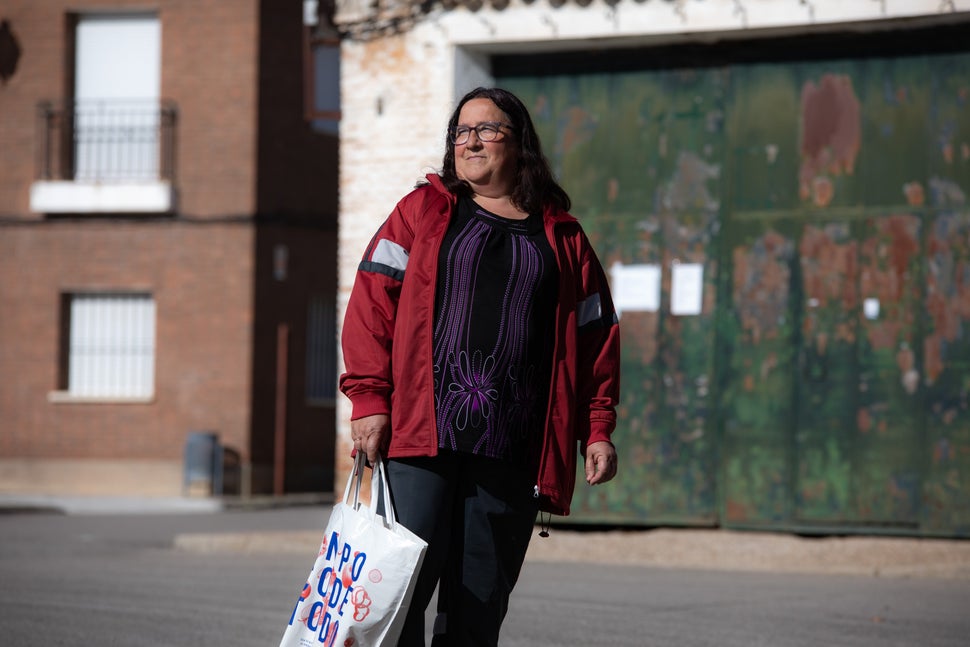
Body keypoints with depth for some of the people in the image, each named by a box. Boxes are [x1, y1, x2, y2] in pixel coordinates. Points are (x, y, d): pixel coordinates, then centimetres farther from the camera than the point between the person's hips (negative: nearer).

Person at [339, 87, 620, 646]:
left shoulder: (564, 239, 15)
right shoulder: (421, 212, 10)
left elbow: (596, 335, 16)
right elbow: (373, 303, 3)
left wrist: (598, 430, 7)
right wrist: (370, 399, -7)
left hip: (511, 452, 2)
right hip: (419, 435, -2)